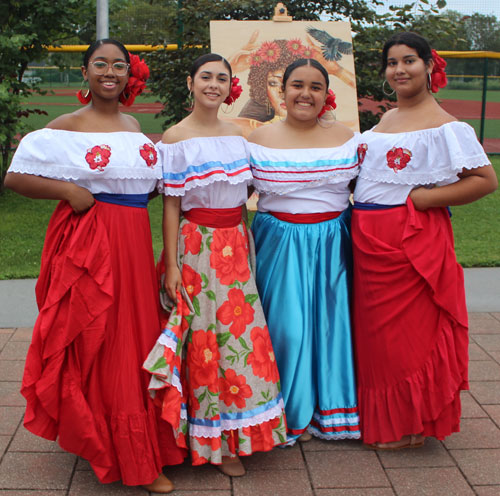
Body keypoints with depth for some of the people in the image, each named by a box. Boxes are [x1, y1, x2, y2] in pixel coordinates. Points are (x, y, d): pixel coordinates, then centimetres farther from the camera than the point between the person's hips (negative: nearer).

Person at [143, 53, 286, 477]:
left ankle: (236, 430, 23)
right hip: (197, 245, -5)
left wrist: (246, 246, 12)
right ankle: (214, 441, 14)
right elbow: (171, 204, -7)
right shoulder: (176, 138, -5)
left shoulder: (236, 134, 10)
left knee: (241, 332, 7)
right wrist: (172, 265, -11)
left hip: (236, 243, 5)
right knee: (206, 336, 0)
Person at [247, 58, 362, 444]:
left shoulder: (347, 137, 4)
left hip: (333, 244, 2)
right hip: (281, 245, -2)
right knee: (286, 325, 1)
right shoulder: (260, 140, -1)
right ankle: (290, 413, 21)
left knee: (331, 321, 7)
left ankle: (329, 409, 26)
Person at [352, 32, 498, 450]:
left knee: (406, 329, 2)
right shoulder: (386, 120, 15)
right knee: (375, 328, 14)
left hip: (411, 239, -8)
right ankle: (380, 417, 30)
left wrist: (424, 198, -18)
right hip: (369, 239, 8)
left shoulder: (443, 126, -10)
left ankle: (409, 425, 19)